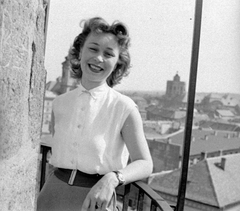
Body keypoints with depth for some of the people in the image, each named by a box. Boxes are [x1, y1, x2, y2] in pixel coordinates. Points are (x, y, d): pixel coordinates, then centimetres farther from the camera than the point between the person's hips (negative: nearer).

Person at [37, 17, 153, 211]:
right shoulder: (60, 103, -1)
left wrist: (112, 179, -30)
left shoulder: (124, 108, -13)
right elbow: (57, 149, 10)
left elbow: (145, 164, -13)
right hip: (54, 193, 3)